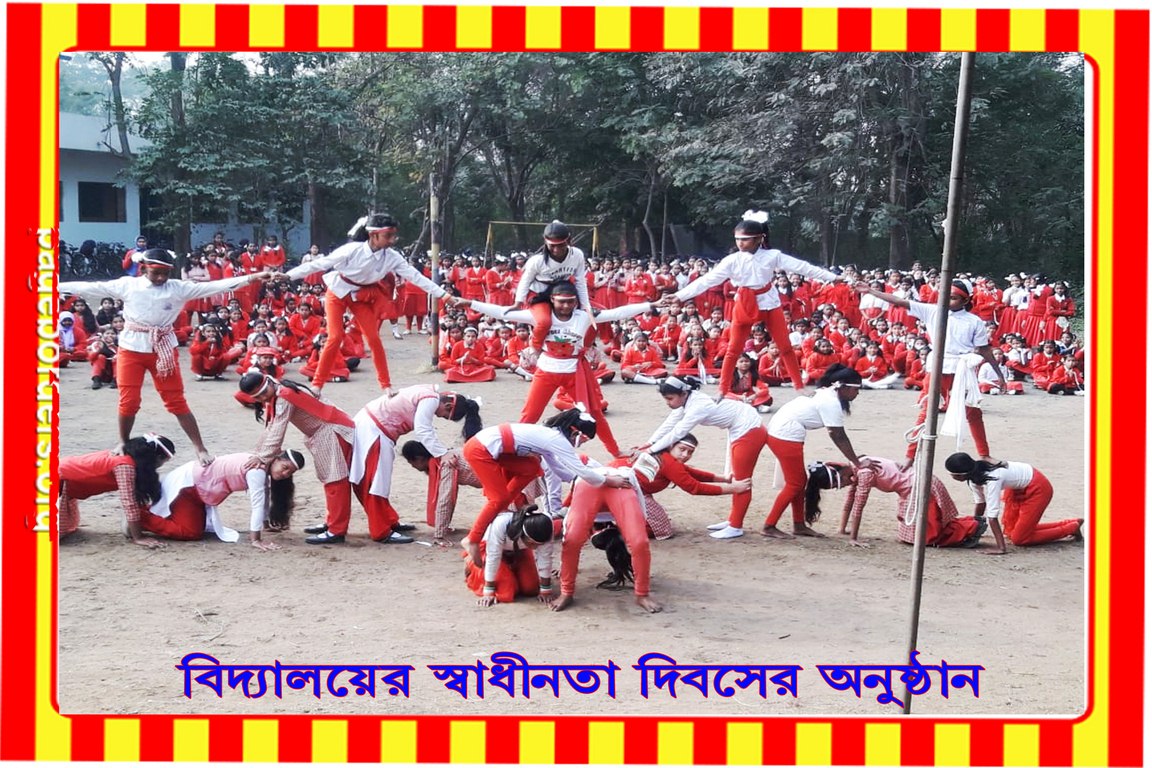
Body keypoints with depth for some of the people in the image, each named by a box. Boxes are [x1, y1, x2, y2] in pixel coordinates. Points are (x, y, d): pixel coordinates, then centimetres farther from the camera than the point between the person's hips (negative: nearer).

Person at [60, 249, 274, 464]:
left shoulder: (178, 288, -4)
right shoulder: (127, 285, -2)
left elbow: (214, 286, -9)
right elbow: (92, 288, -1)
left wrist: (252, 278, -17)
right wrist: (59, 287, -5)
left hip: (164, 349, 0)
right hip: (131, 348, 0)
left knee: (177, 402, 1)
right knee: (128, 401, 3)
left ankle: (200, 449, 5)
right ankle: (123, 444, 25)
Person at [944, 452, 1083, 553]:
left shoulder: (991, 479, -37)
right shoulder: (975, 474, -12)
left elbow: (992, 516, -41)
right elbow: (980, 503, 1)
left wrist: (1001, 548, -41)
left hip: (1037, 488, -9)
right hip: (1018, 487, 9)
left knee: (1019, 539, -5)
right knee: (1011, 532, 14)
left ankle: (1072, 528, 10)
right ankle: (1069, 524, 26)